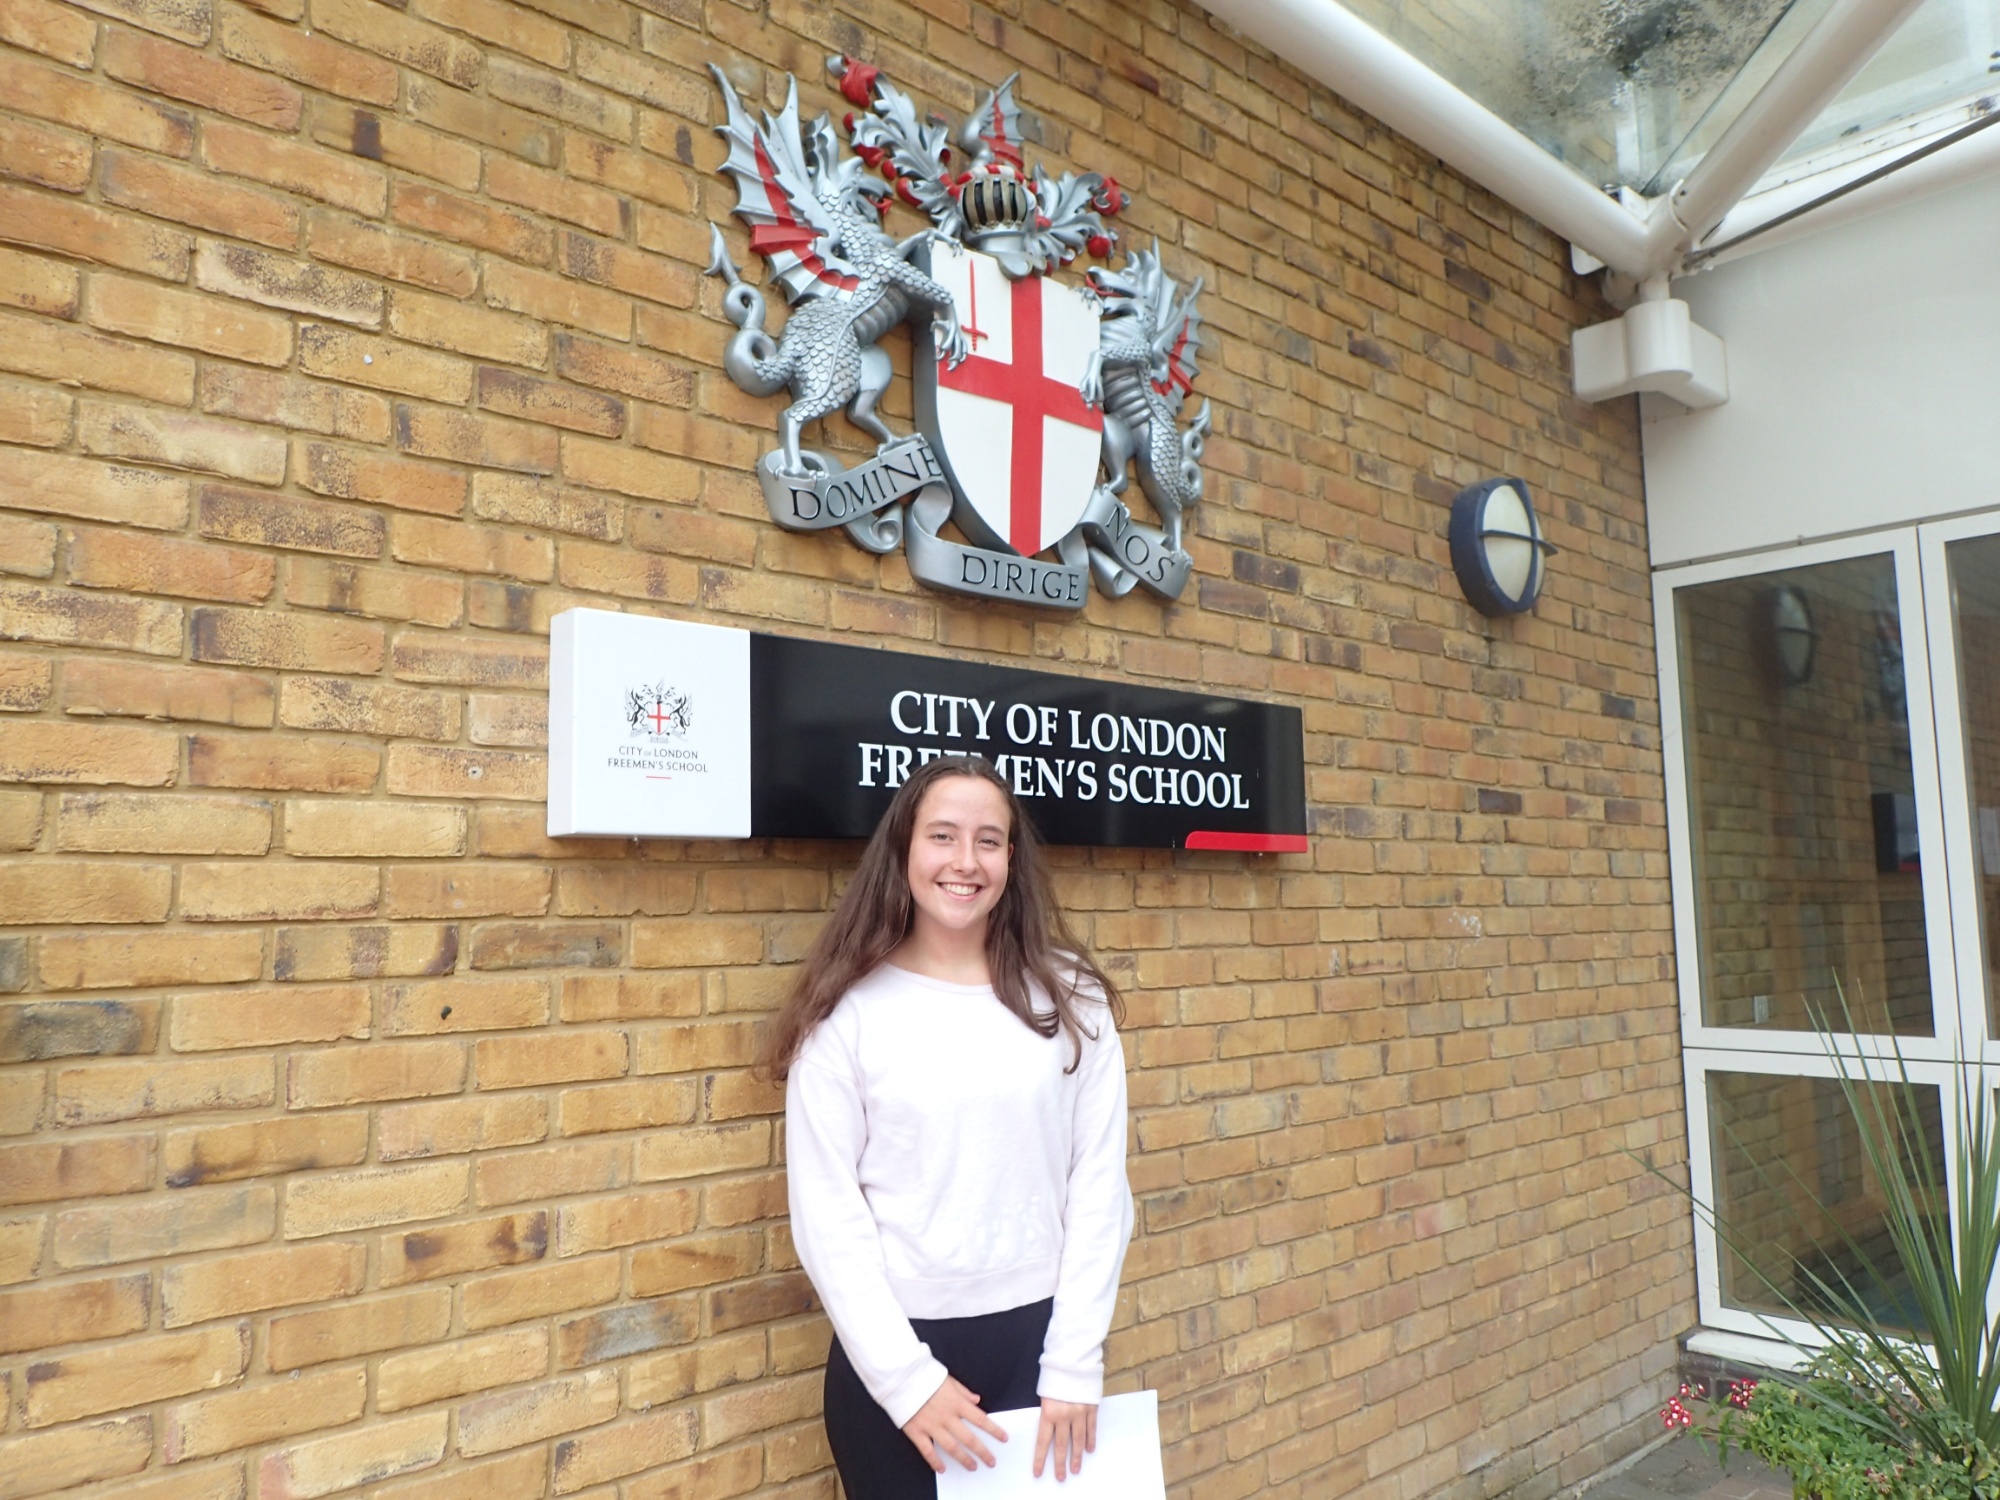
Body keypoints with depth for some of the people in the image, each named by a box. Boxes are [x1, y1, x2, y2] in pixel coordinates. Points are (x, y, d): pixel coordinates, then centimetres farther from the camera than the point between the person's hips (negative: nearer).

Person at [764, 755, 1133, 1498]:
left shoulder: (1069, 999, -2)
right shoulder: (848, 1013, -7)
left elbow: (1098, 1185, -2)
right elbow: (825, 1210, -7)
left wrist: (1076, 1364, -4)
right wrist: (906, 1376, -10)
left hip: (1034, 1340, 2)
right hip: (892, 1354, -1)